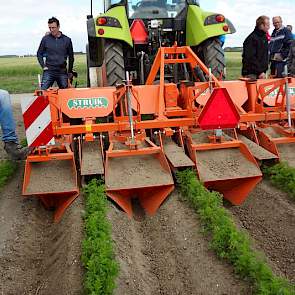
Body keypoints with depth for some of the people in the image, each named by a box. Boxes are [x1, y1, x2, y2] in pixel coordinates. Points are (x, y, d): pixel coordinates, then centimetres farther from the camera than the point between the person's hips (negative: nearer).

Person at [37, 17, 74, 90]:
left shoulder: (67, 40, 5)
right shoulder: (45, 39, 4)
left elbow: (71, 57, 14)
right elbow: (39, 54, 14)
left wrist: (70, 71, 14)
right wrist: (43, 66, 1)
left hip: (62, 72, 1)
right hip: (49, 71, -1)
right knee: (43, 91, -11)